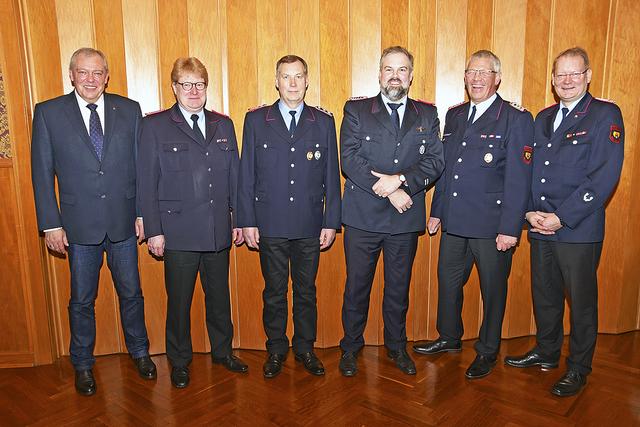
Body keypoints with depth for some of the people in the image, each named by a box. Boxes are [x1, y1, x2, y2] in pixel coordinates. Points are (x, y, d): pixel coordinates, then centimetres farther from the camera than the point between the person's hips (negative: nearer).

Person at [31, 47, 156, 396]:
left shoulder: (129, 110, 1)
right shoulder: (48, 113, -2)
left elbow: (140, 166, 4)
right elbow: (42, 173, -1)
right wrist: (51, 225, -5)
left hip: (123, 222, 1)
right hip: (79, 225, -1)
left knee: (131, 292, 14)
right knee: (82, 300, 13)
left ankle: (139, 352, 37)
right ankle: (83, 364, 34)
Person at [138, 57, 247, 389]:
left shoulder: (223, 125, 9)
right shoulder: (155, 126, -3)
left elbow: (234, 175, 10)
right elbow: (147, 183, -5)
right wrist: (154, 231, -9)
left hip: (219, 230, 4)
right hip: (179, 231, -3)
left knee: (219, 295, 17)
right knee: (179, 300, 10)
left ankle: (222, 351, 37)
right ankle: (179, 361, 31)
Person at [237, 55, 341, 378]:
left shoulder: (323, 121, 4)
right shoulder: (256, 120, 2)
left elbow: (331, 176, 4)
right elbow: (246, 176, 2)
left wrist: (331, 222, 0)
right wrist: (247, 221, -3)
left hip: (310, 225, 1)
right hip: (270, 225, 0)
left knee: (306, 290, 13)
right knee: (274, 292, 11)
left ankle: (305, 348, 31)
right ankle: (276, 349, 30)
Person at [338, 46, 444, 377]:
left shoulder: (427, 114, 9)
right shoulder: (356, 110, 2)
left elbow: (435, 162, -1)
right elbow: (349, 159, -9)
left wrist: (399, 180, -18)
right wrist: (388, 190, -16)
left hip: (406, 218, 2)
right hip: (363, 216, -2)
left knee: (399, 287, 15)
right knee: (356, 286, 8)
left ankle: (396, 346, 34)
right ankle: (350, 347, 27)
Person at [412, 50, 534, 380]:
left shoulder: (516, 119, -8)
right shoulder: (454, 116, 11)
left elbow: (518, 179, -12)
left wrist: (510, 229, -16)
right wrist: (437, 212, 12)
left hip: (491, 225, -5)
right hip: (454, 222, 6)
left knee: (493, 289, 11)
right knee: (448, 281, 17)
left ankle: (487, 350, 31)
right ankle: (449, 338, 39)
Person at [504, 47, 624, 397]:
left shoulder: (605, 115, -6)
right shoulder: (543, 119, 13)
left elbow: (604, 177, -15)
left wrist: (561, 218, -18)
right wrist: (531, 211, -3)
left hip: (579, 229, -5)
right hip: (541, 226, 6)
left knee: (581, 301, 7)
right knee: (544, 294, 17)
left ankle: (578, 369, 25)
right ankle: (546, 352, 36)